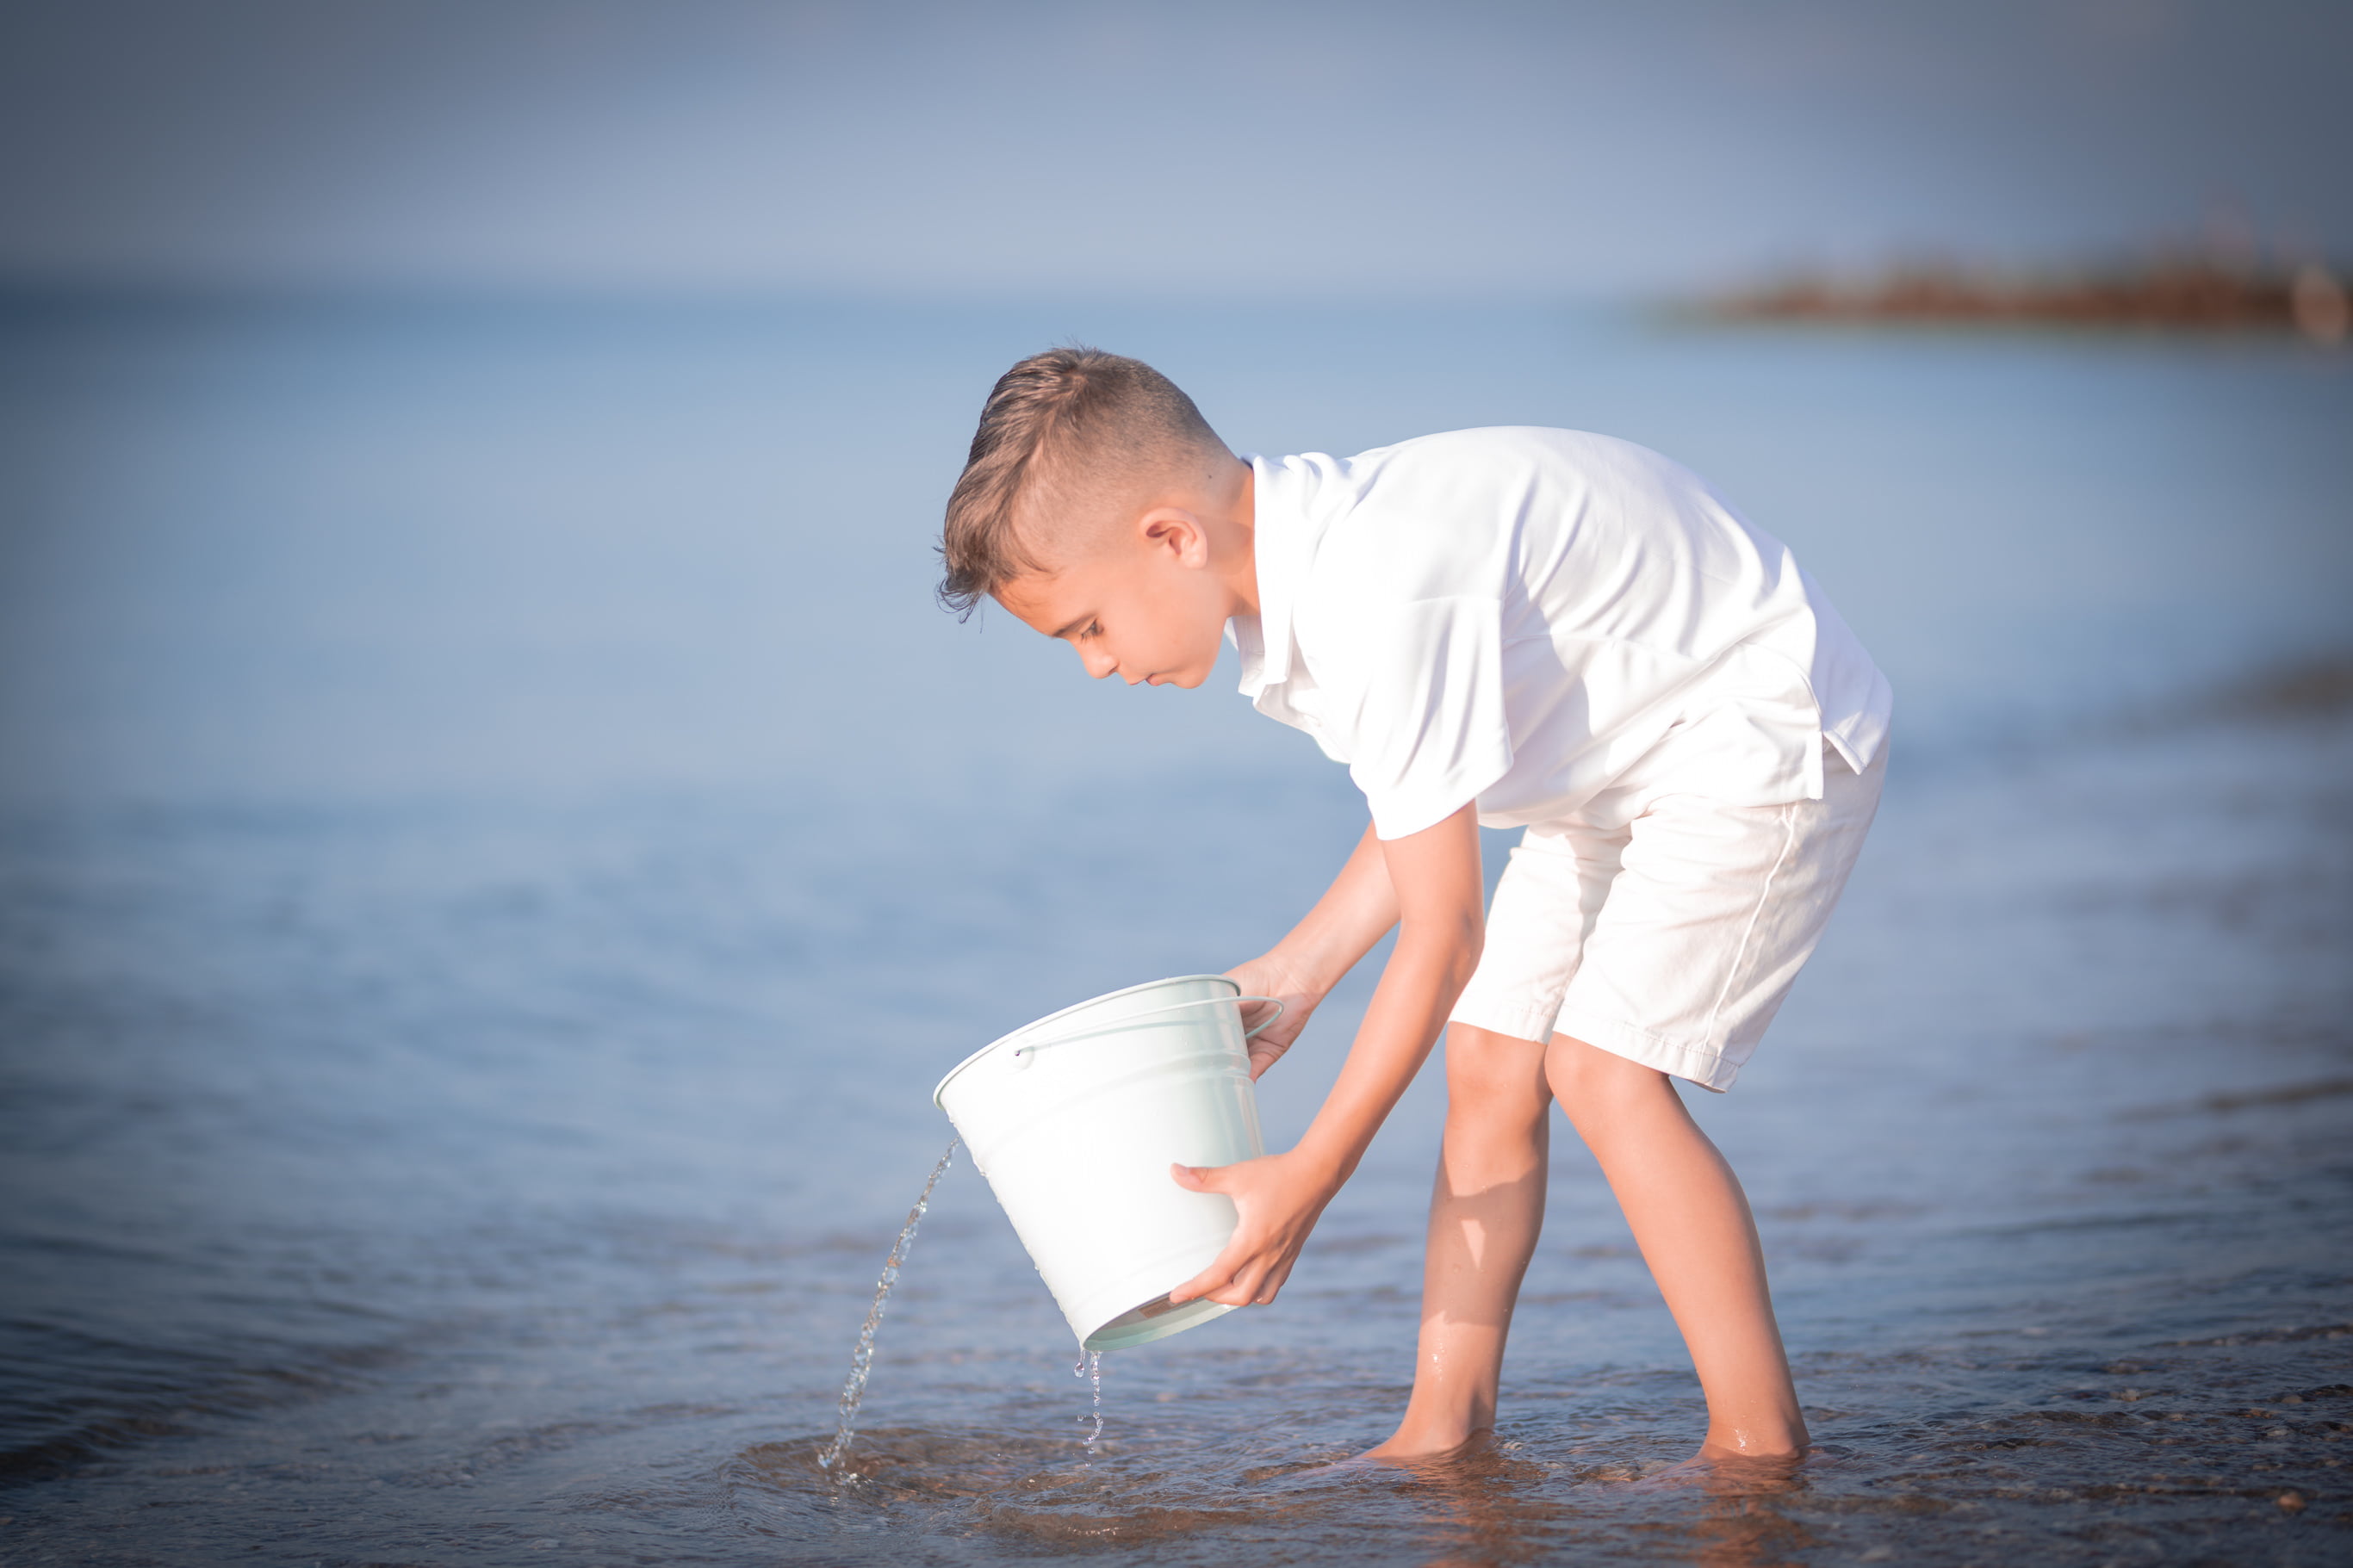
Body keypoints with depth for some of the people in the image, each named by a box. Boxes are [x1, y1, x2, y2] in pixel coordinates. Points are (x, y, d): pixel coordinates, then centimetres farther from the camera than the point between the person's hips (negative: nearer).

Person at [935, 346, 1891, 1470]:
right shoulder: (1304, 570, -4)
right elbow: (1424, 811, 12)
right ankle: (1445, 1428, 8)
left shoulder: (1382, 606, -34)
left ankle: (1760, 1444, -12)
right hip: (1632, 758, 10)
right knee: (1488, 1052, 4)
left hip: (1763, 734, -10)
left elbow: (1443, 931, -30)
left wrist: (1309, 1176, -24)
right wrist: (1295, 972, 8)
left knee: (1602, 1063, -19)